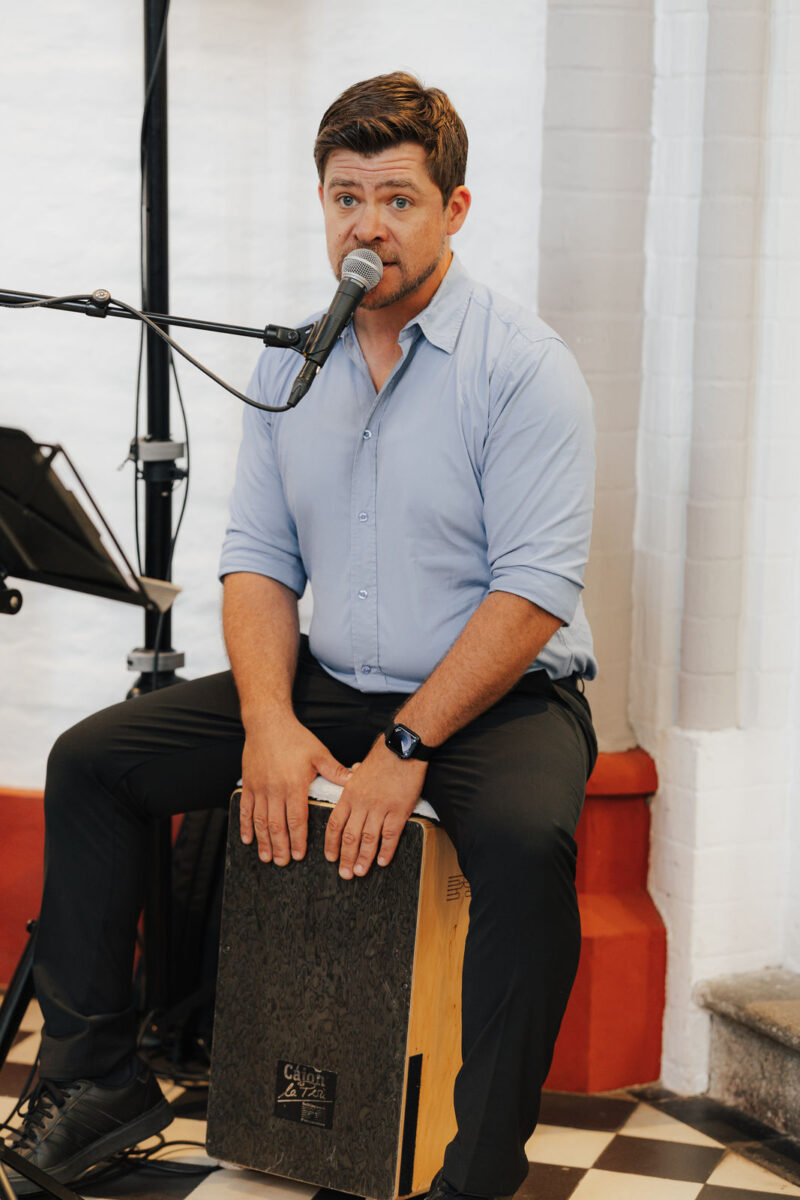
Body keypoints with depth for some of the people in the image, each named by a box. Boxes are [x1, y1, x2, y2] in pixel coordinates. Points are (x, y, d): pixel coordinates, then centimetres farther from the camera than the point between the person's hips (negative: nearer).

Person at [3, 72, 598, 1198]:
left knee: (527, 839, -37)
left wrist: (404, 748, -23)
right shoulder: (290, 363, 7)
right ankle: (97, 1076, 7)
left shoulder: (524, 364, -12)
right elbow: (257, 559, 5)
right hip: (327, 683, 6)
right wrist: (268, 722, -12)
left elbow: (535, 589, -18)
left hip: (500, 694, -5)